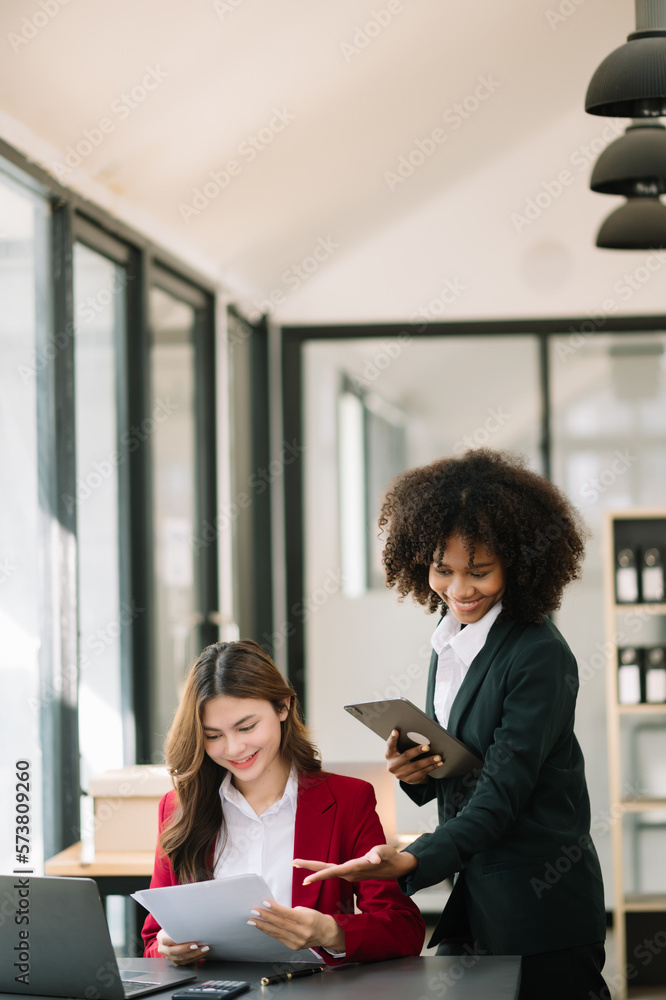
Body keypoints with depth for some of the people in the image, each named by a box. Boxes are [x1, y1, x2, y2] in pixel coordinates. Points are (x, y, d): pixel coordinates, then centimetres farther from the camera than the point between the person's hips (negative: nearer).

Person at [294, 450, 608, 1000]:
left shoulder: (541, 657, -15)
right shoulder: (450, 643, 9)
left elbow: (503, 793, -19)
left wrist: (413, 860, -31)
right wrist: (415, 771, -5)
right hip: (475, 901, 7)